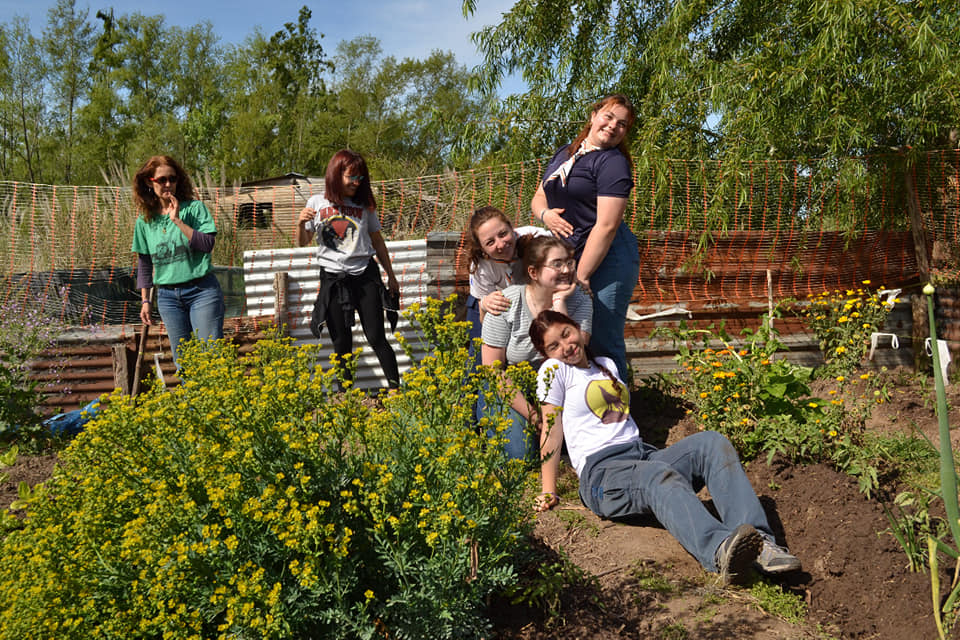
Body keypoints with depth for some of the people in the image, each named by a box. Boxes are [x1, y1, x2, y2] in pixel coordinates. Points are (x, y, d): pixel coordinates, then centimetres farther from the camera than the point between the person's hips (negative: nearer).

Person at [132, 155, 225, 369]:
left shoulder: (194, 207, -2)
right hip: (167, 296, 4)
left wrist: (177, 220, -17)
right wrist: (145, 300, 13)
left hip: (201, 290, -3)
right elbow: (144, 263, 16)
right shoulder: (144, 220, 8)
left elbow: (207, 243, -14)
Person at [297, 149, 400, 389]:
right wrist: (301, 223, -14)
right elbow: (303, 242, 8)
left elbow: (377, 241, 14)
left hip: (365, 276, 0)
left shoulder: (365, 205, 4)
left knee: (376, 338, -2)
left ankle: (395, 389, 6)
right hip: (332, 280, 0)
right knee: (342, 344, 6)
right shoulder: (317, 203, 3)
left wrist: (391, 276, 17)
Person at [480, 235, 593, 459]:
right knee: (519, 454, -21)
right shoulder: (507, 303, -17)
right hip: (507, 391, -2)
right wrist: (531, 414, -17)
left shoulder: (580, 301, -11)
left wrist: (559, 302, -28)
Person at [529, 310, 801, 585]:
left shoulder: (606, 365, 26)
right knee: (661, 475, -38)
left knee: (712, 443, -20)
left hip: (643, 454, 7)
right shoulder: (554, 370, 6)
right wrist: (548, 493, -1)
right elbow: (551, 432, 2)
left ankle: (758, 542, -39)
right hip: (601, 473, -6)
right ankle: (720, 551, -65)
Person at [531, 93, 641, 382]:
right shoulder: (565, 153, 15)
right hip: (570, 257, 7)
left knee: (603, 343, -3)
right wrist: (544, 213, -3)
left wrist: (581, 277, -17)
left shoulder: (613, 162, -9)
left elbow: (606, 225, -16)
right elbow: (538, 196, 22)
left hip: (607, 259, -7)